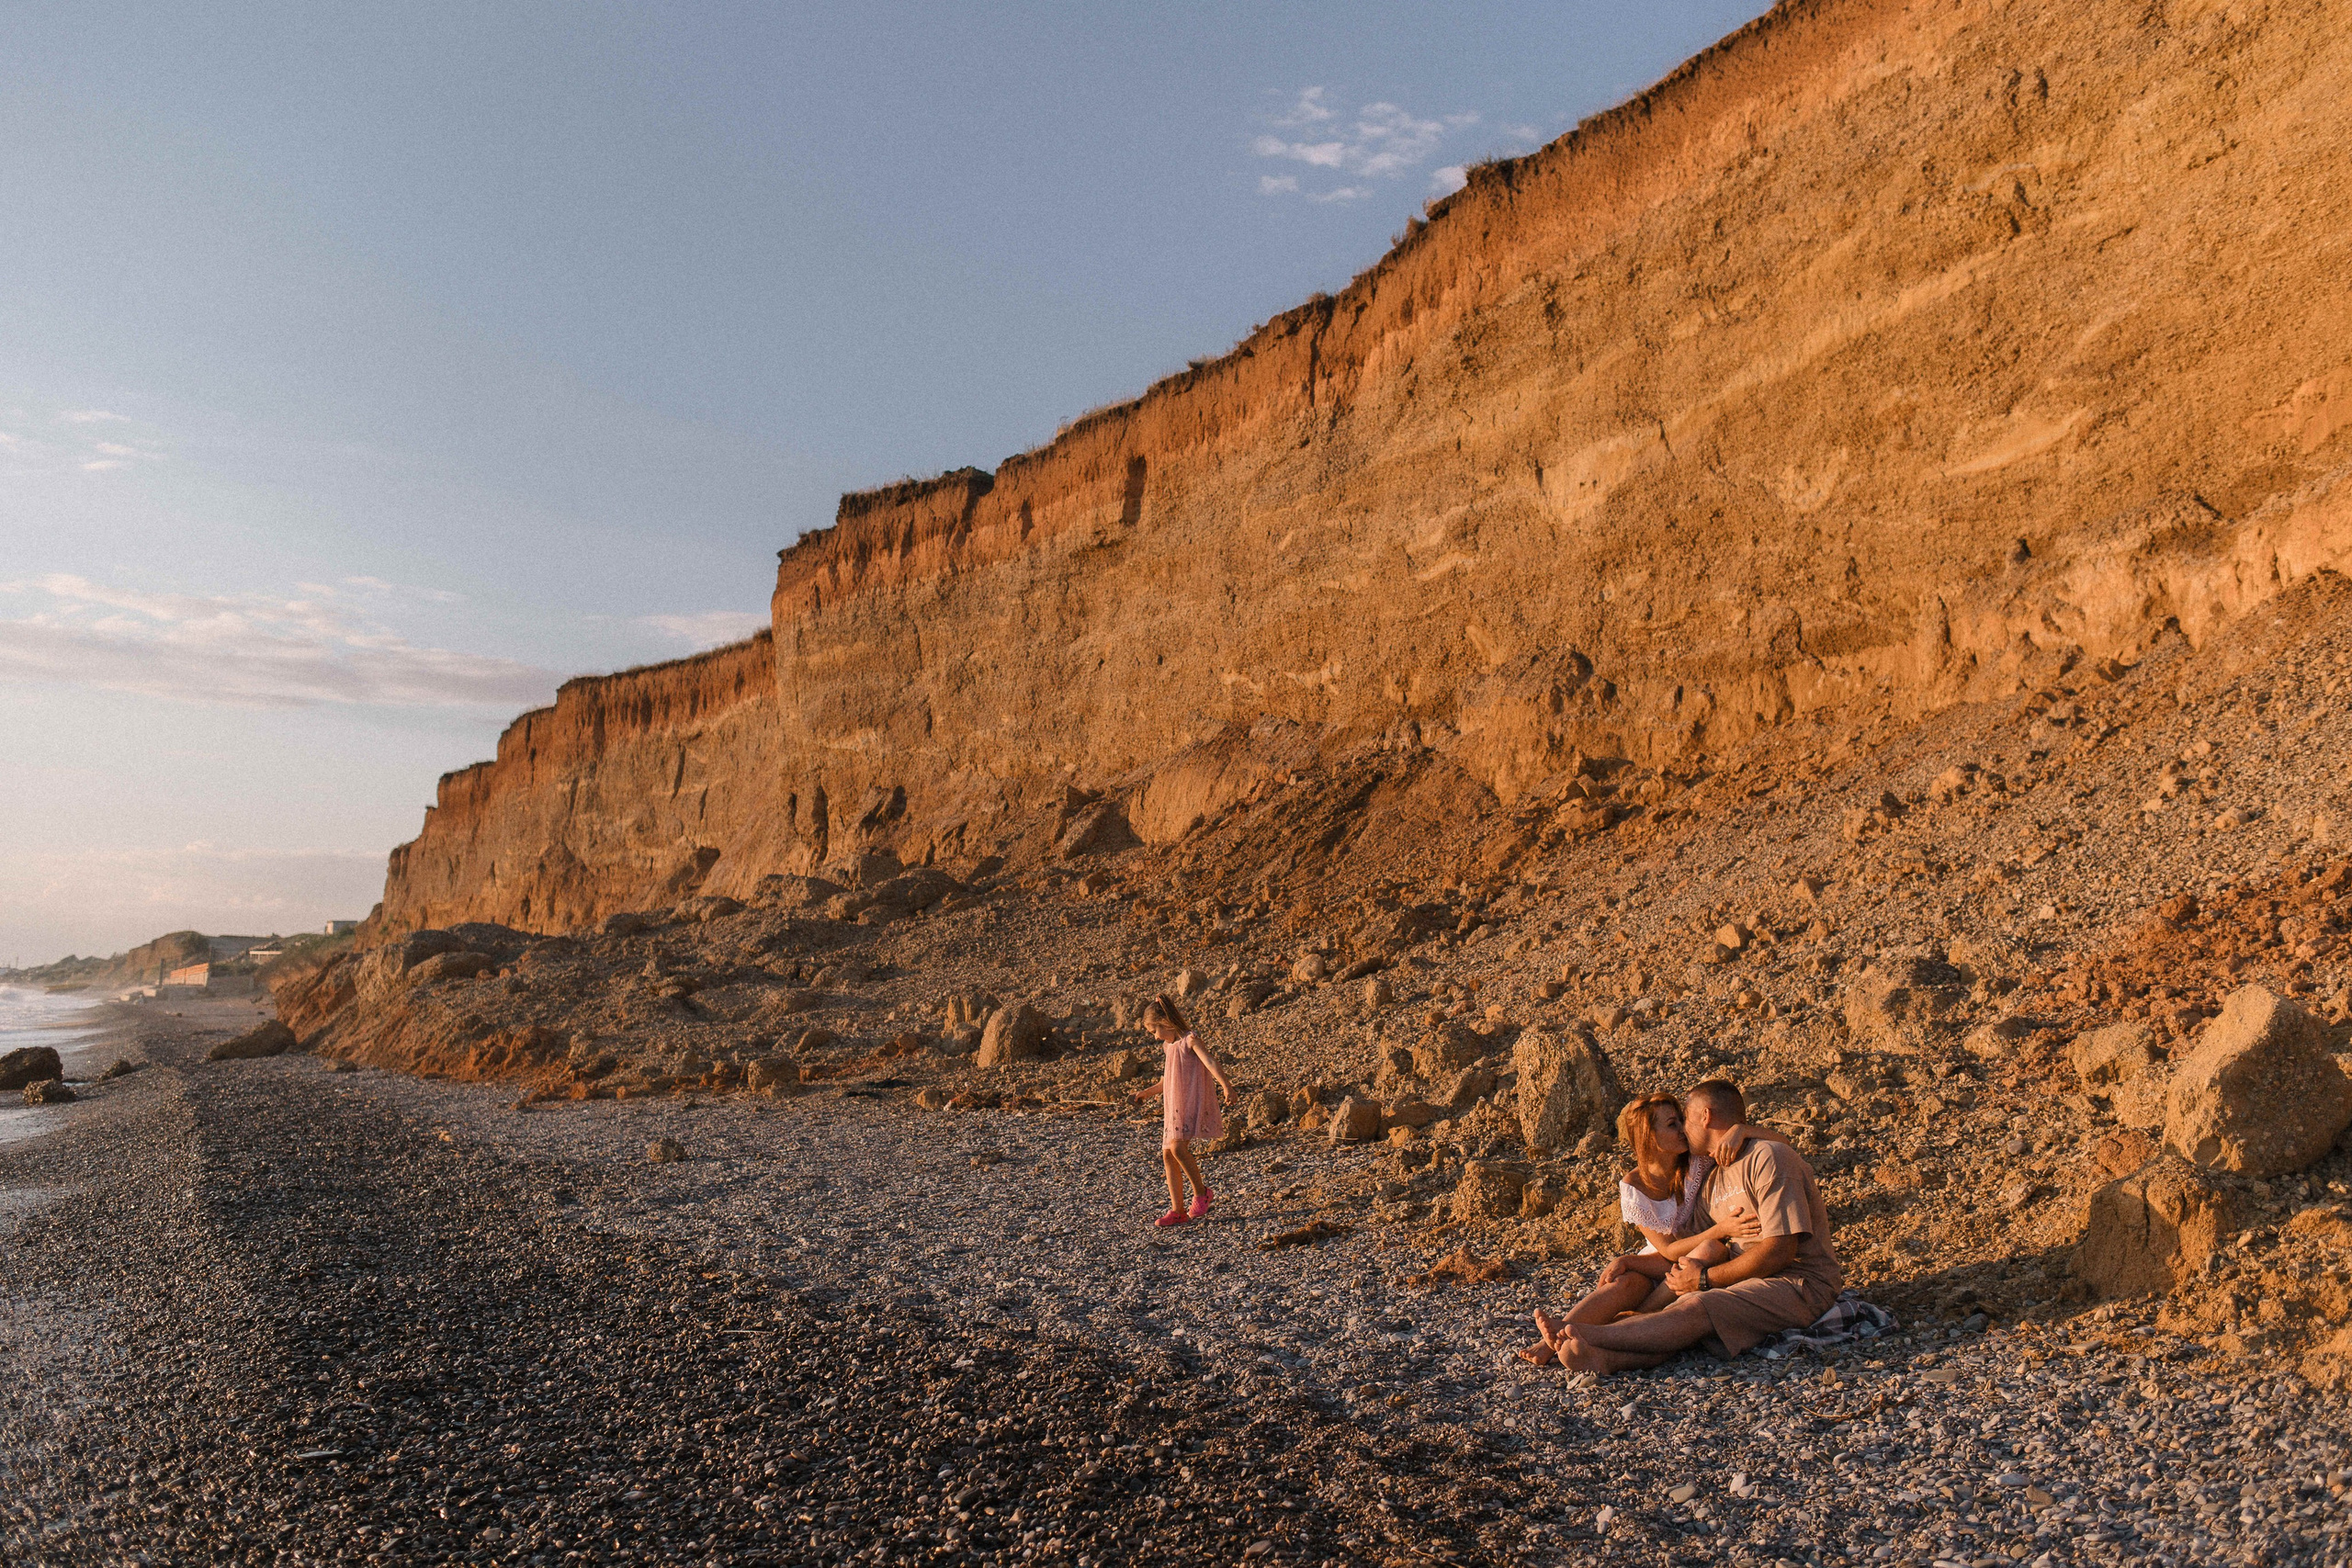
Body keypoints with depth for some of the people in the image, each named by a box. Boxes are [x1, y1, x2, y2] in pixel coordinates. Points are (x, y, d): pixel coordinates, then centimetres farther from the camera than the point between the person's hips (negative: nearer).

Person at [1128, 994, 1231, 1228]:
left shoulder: (1190, 1039, -8)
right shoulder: (1170, 1046, 18)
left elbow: (1210, 1062, -24)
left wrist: (1225, 1085, -38)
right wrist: (1146, 1092, 36)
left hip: (1192, 1103, -9)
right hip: (1173, 1107, 9)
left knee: (1178, 1147, -23)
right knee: (1168, 1154, 4)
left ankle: (1201, 1192, -3)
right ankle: (1177, 1211, 10)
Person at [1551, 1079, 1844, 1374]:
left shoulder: (1768, 1158, -10)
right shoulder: (1715, 1181, 20)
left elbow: (1780, 1251, -18)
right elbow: (1692, 1251, 18)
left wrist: (1705, 1279, -12)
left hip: (1800, 1283, -7)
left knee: (1697, 1307, -29)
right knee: (1681, 1306, -23)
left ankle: (1589, 1334, -38)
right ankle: (1606, 1358, -49)